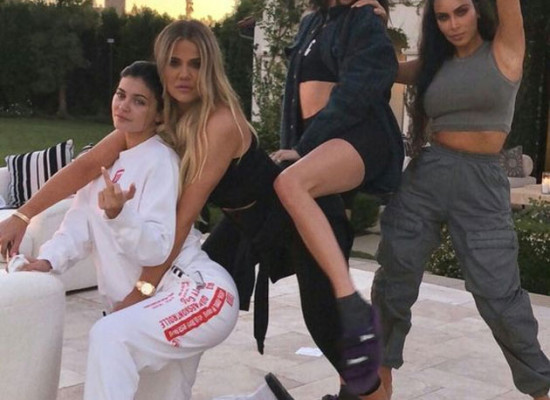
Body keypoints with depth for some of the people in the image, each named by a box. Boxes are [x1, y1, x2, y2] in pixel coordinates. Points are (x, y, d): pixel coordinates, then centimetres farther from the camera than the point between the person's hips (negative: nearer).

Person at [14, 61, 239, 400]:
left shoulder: (161, 160, -12)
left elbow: (158, 249, -21)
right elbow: (81, 221, 4)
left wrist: (119, 214, -37)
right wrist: (49, 259, -13)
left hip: (201, 293, -9)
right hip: (153, 302, 10)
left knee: (110, 336, -31)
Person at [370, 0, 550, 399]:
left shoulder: (505, 50, 1)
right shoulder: (434, 63, 12)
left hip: (482, 184, -4)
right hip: (426, 175, 4)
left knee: (499, 296, -5)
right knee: (393, 282, 8)